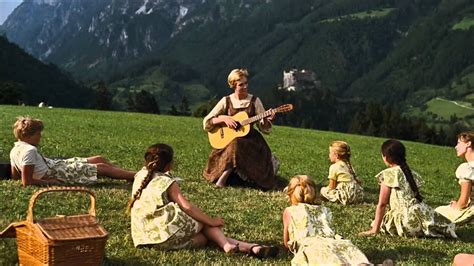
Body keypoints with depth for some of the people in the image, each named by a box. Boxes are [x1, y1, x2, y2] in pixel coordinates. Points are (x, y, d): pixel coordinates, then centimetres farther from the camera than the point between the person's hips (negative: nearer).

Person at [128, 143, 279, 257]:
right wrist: (211, 221, -5)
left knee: (204, 235, 12)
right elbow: (187, 207, -13)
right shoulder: (167, 182, -6)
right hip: (165, 236, -7)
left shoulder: (140, 176, 13)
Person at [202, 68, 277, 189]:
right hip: (229, 138, 0)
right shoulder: (226, 101, 1)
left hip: (250, 140, 0)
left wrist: (267, 119, -20)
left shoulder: (254, 101, 1)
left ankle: (225, 175, -14)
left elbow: (264, 128, 1)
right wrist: (224, 118, -14)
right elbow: (206, 122, -1)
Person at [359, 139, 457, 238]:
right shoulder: (411, 173, 16)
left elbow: (382, 204, -4)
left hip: (408, 220, -7)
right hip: (424, 214, 7)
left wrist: (375, 229, -1)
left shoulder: (389, 174, -4)